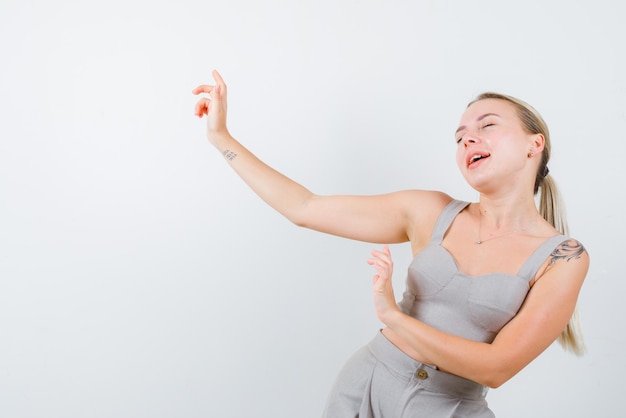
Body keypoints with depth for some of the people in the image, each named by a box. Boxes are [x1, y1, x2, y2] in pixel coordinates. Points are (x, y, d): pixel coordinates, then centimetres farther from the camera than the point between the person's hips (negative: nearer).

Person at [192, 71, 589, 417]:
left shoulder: (564, 258, -10)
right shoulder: (432, 212, -4)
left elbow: (498, 367, -16)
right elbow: (303, 208, -4)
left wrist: (393, 316, -21)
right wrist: (221, 136, -4)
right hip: (364, 384, 2)